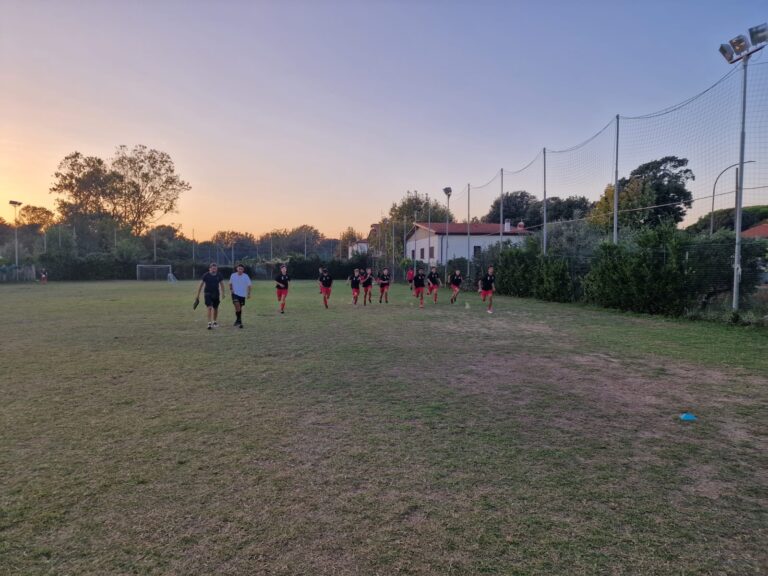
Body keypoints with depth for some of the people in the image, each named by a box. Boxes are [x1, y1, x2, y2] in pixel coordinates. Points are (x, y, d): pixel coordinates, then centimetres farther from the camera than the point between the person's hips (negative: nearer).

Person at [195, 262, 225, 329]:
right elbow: (201, 285, -4)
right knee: (209, 308, -16)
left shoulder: (219, 275, -1)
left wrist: (222, 293, 1)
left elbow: (222, 284, 9)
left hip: (216, 294, 3)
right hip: (208, 294, -3)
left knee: (215, 309, 11)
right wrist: (198, 295, -4)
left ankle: (215, 322, 29)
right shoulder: (206, 275, -8)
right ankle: (209, 323, -17)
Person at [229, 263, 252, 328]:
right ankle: (239, 321, -12)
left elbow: (249, 285, -1)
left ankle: (238, 320, 28)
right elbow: (230, 283, 13)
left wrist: (248, 294, -8)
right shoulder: (233, 275, -3)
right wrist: (231, 290, -2)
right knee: (237, 305, -19)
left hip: (242, 294, 1)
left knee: (240, 307, 10)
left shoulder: (246, 276, -7)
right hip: (235, 293, -1)